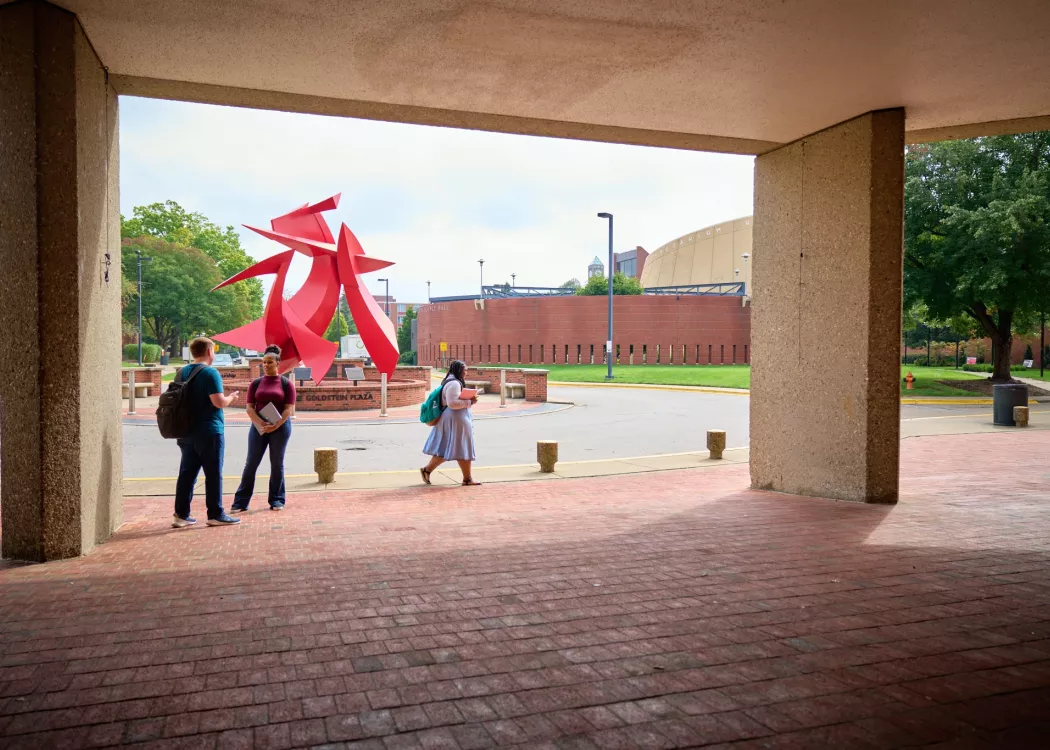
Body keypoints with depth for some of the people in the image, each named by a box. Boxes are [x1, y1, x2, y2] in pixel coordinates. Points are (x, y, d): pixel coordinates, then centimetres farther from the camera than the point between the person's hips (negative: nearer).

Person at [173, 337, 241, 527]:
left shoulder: (182, 373, 10)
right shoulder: (210, 372, -13)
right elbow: (219, 402, -19)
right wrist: (231, 398, -1)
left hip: (186, 432, 7)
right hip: (209, 432, -7)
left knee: (187, 473, 11)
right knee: (213, 474, 1)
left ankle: (181, 515, 13)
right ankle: (215, 515, 6)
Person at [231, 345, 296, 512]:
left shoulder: (286, 383, 0)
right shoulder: (256, 383, 7)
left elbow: (289, 409, -6)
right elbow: (250, 407, 1)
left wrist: (275, 426, -18)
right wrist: (261, 424, -16)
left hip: (280, 427, -2)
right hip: (258, 427, 2)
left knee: (277, 464, 6)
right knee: (251, 464, 1)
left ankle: (276, 500, 15)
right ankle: (241, 502, 4)